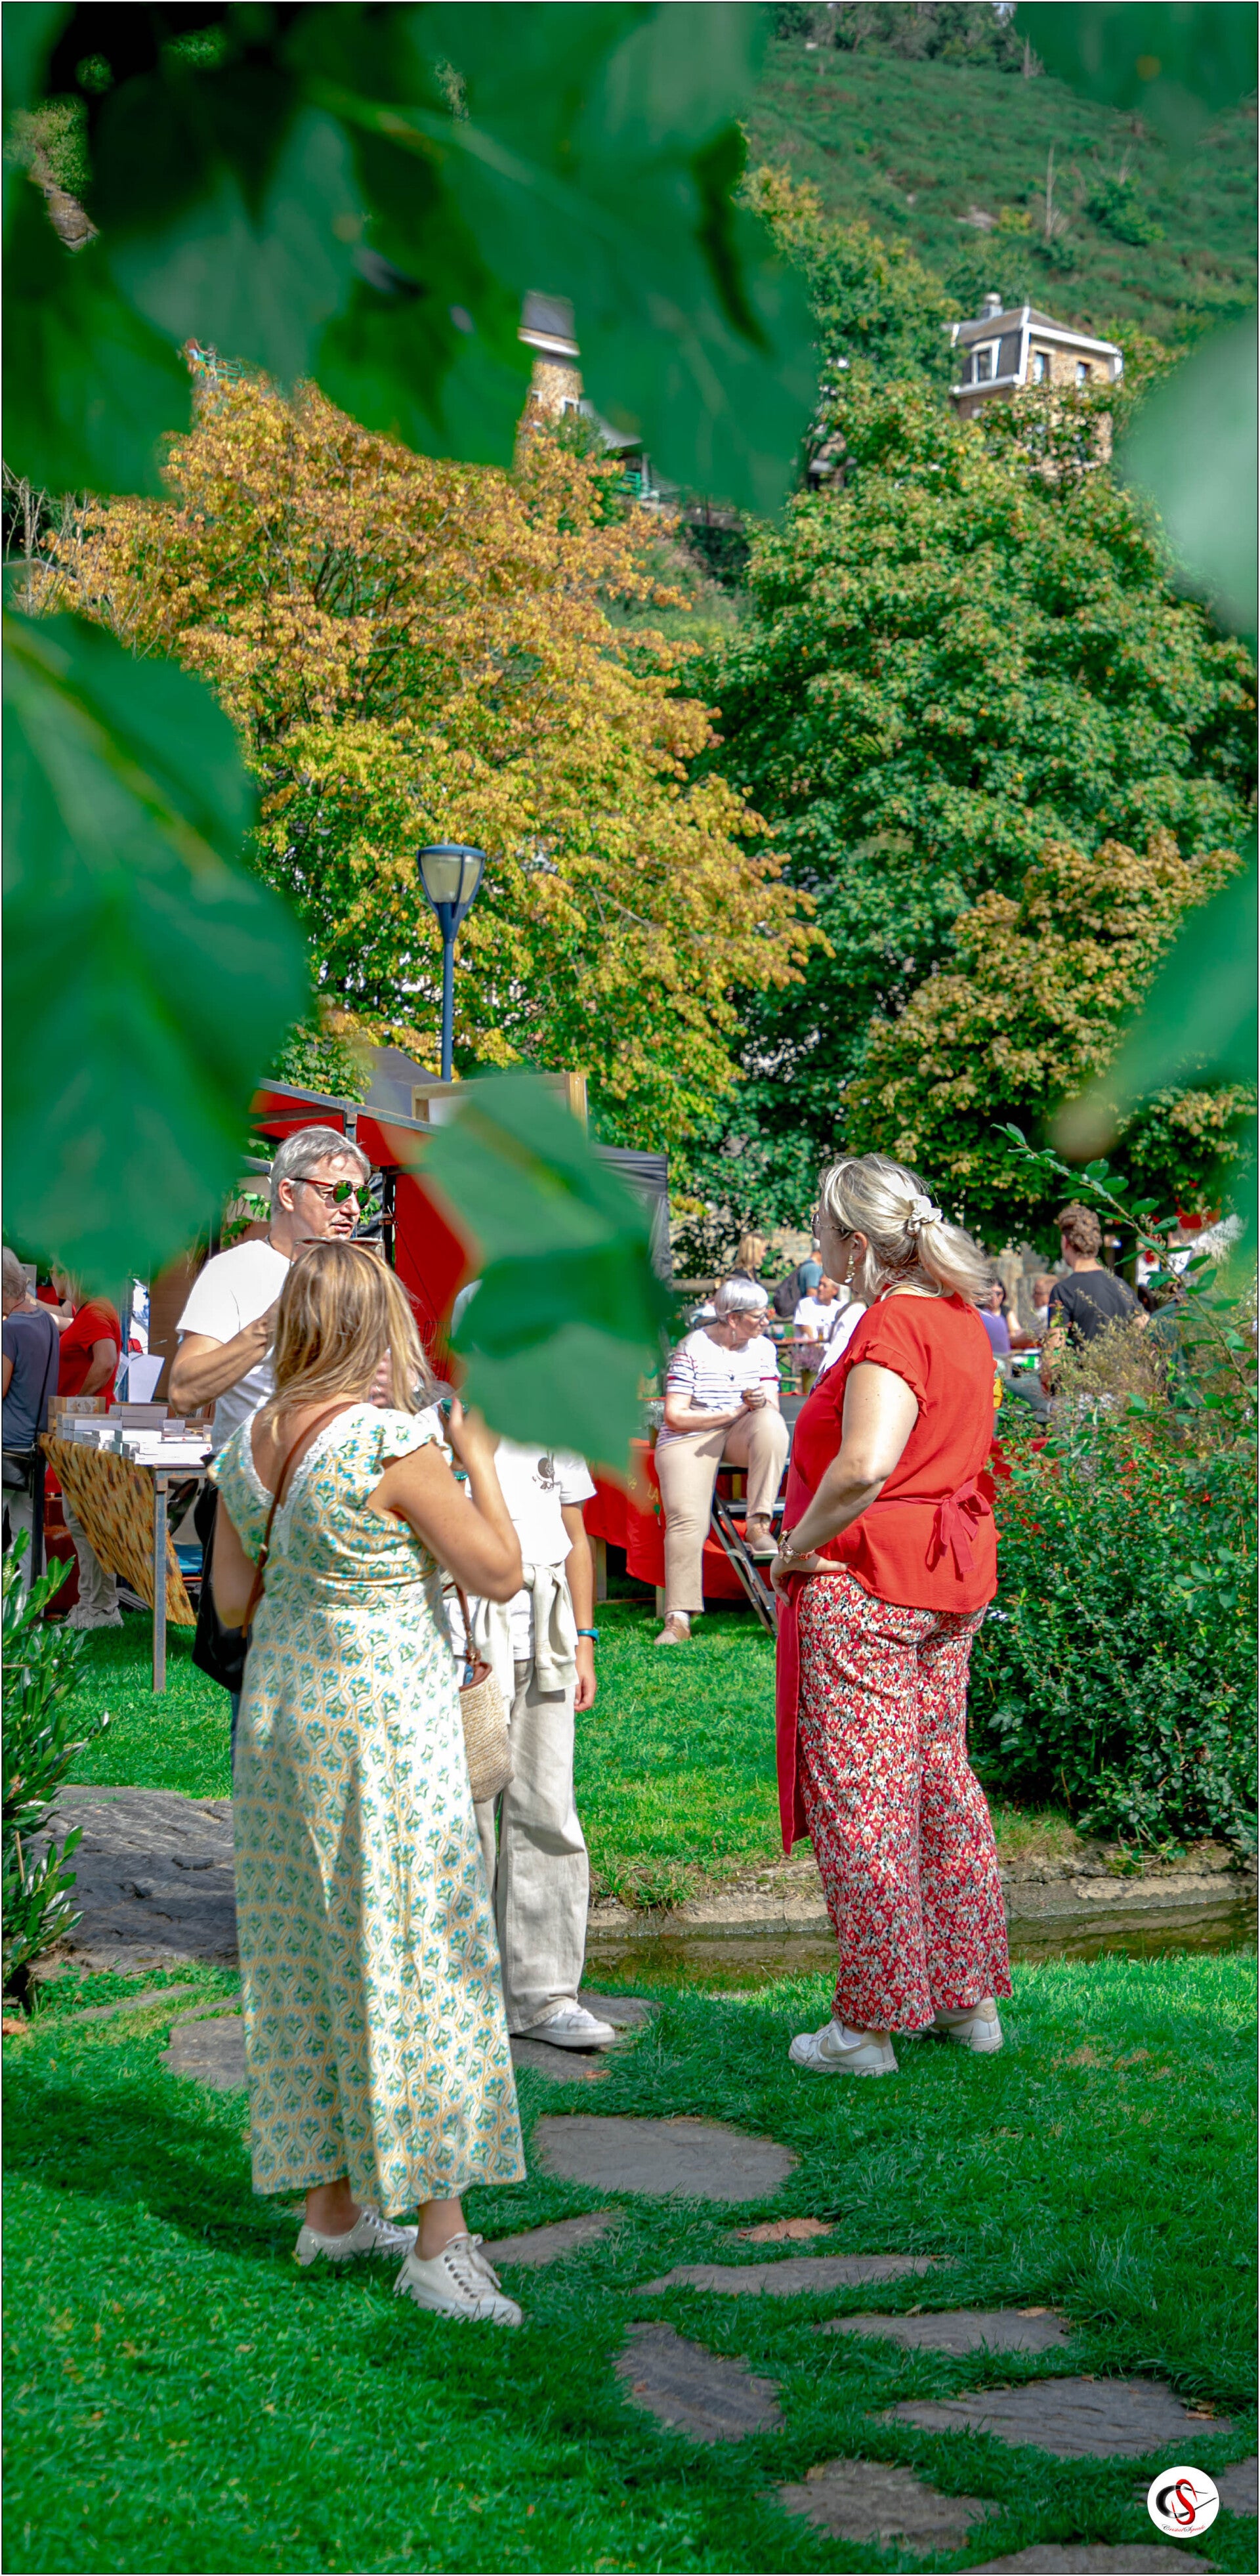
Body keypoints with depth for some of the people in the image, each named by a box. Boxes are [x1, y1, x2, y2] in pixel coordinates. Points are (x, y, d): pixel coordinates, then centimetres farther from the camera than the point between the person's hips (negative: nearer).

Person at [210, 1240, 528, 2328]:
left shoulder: (250, 1442, 1)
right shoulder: (397, 1445, -19)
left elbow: (232, 1598, 9)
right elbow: (501, 1573, -12)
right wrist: (478, 1455, -2)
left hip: (279, 1708, 7)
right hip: (384, 1720, -7)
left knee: (307, 1949, 15)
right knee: (418, 1954, -1)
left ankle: (331, 2205, 25)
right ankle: (440, 2237, 1)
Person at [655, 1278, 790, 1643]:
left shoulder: (763, 1347, 5)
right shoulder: (692, 1349, -8)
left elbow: (773, 1406, 2)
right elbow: (675, 1417, -11)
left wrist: (761, 1402, -23)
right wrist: (731, 1412, -14)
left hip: (743, 1434, 3)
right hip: (690, 1438, -3)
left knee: (770, 1423, -33)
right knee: (686, 1517, -25)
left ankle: (758, 1525, -30)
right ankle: (678, 1618, -24)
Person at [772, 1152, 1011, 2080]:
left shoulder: (891, 1329, -19)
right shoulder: (960, 1318, 10)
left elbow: (863, 1466, -32)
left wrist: (799, 1549, -18)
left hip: (863, 1587, -9)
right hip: (950, 1584, 9)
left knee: (859, 1802, -1)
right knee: (940, 1780, 17)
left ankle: (870, 2026, 6)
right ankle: (971, 1995, 25)